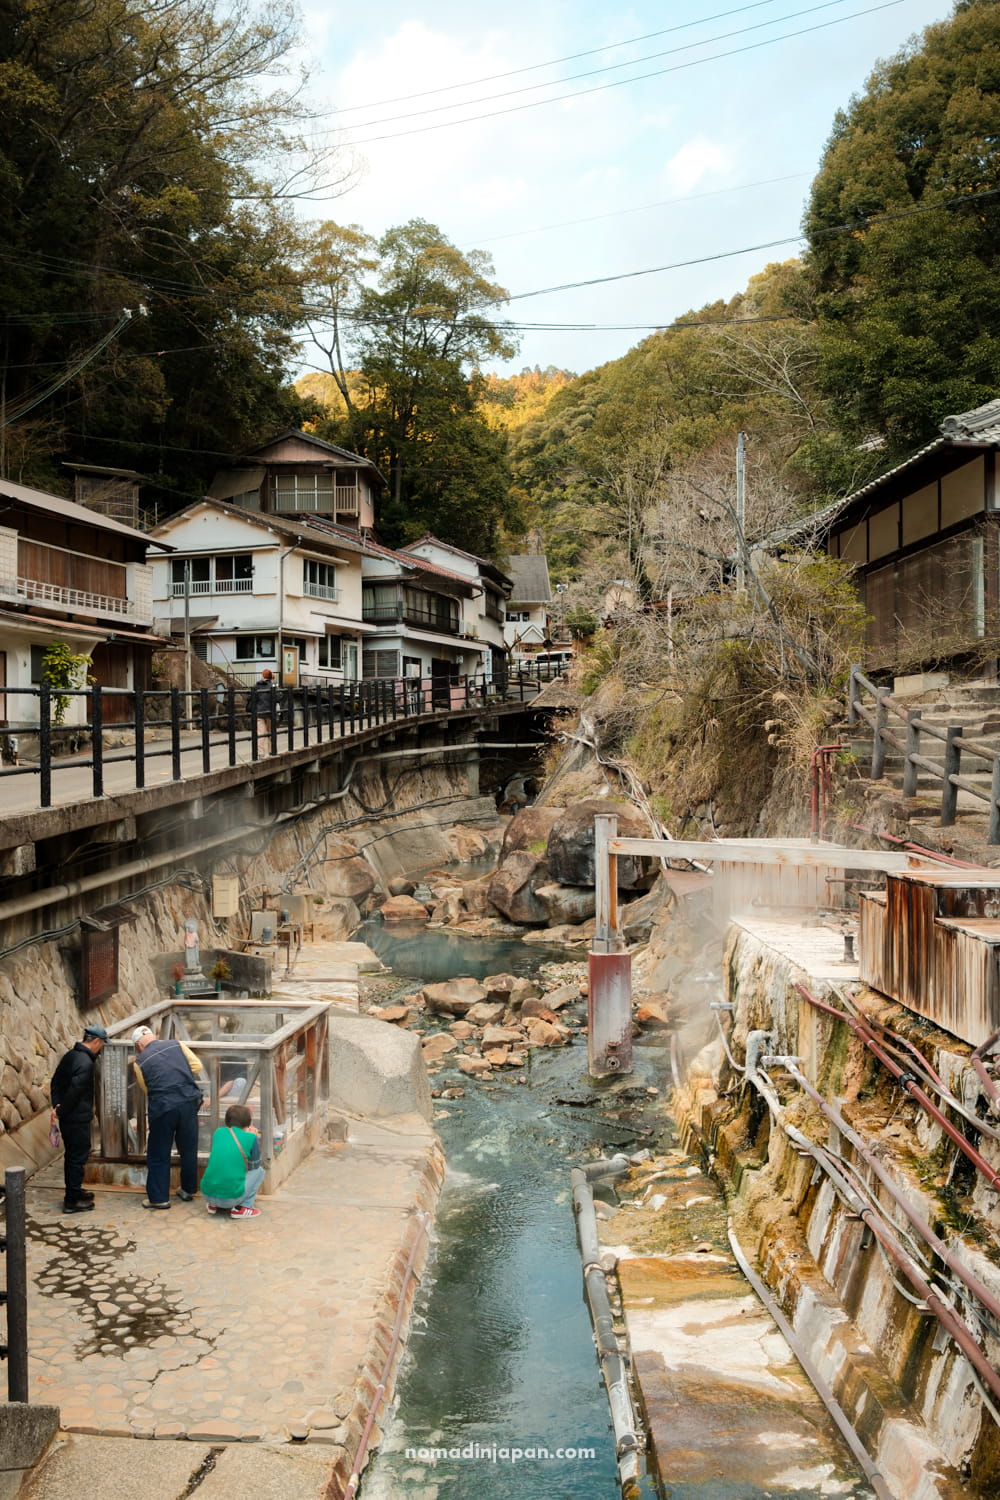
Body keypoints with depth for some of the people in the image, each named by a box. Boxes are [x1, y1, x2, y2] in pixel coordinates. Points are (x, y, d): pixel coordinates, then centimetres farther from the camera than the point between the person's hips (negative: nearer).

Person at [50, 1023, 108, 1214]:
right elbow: (74, 1091, -27)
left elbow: (56, 1081, 13)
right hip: (78, 1119, -10)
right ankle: (72, 1201, 5)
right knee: (78, 1157, -1)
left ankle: (73, 1191, 33)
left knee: (71, 1155, 20)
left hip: (67, 1118, 10)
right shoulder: (86, 1063, -23)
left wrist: (57, 1104, 3)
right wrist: (61, 1111, -14)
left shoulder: (70, 1055, 8)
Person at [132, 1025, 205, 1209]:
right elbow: (197, 1065, 8)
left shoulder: (140, 1061, 3)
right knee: (188, 1149, 18)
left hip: (162, 1108, -3)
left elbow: (146, 1089, 10)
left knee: (158, 1155, 11)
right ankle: (188, 1190, 30)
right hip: (189, 1102, 3)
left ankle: (159, 1198, 16)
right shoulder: (176, 1045, 6)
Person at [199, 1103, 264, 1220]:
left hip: (207, 1194, 5)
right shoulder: (251, 1138, -4)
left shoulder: (219, 1132, 8)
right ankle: (242, 1207, 3)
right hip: (231, 1197, -5)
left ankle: (213, 1205, 20)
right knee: (259, 1171, 17)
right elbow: (254, 1165, 9)